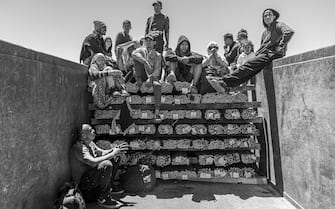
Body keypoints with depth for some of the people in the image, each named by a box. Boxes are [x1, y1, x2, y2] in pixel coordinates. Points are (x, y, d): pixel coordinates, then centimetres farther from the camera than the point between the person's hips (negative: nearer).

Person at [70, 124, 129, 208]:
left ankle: (110, 188, 12)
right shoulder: (79, 147, -23)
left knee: (110, 158, 9)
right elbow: (93, 162, -36)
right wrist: (113, 154, -29)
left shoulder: (90, 143, 6)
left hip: (90, 175, 10)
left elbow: (102, 153, 10)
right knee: (106, 165, -29)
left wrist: (115, 149, -8)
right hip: (82, 182, -10)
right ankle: (103, 199, -16)